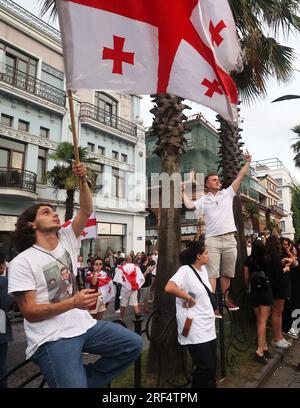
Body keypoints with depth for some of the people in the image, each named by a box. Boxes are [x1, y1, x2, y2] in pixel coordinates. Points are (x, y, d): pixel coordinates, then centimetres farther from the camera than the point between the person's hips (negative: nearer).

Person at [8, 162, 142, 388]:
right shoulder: (22, 262, -9)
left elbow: (87, 211, -2)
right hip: (53, 339, -5)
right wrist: (73, 302, -26)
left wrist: (83, 180, -15)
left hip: (84, 324, 6)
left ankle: (88, 380, 15)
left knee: (133, 344, 2)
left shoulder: (67, 240, 7)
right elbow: (30, 312, -14)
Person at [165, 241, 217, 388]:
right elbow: (169, 288, -33)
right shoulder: (185, 270, -18)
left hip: (208, 327, 8)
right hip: (195, 330, -8)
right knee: (205, 369, -1)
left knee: (212, 366, 16)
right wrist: (188, 297, -23)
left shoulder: (203, 269, 9)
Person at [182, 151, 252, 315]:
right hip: (212, 240, -3)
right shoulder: (203, 199, 7)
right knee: (212, 274, -4)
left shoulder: (228, 193, 11)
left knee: (227, 273, 15)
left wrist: (247, 162, 7)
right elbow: (189, 205, -2)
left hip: (230, 239, 3)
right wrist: (183, 191, 7)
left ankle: (225, 300, 32)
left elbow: (240, 176, 9)